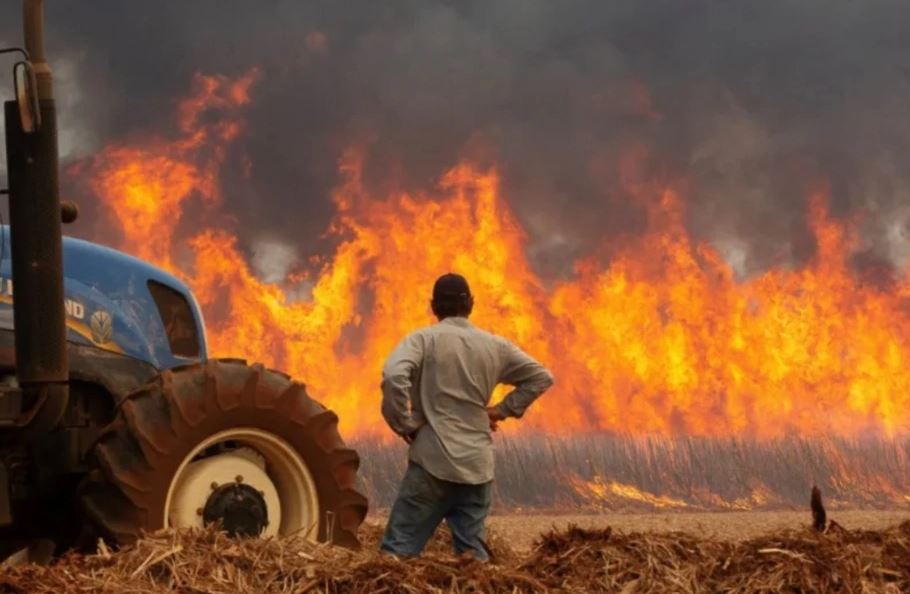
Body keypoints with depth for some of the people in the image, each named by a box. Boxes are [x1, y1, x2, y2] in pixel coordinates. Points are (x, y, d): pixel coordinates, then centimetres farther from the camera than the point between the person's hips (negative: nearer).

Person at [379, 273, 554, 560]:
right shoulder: (495, 346, 11)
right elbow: (541, 377, 20)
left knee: (398, 550, -4)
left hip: (433, 461, -4)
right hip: (478, 466, 4)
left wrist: (403, 424, -7)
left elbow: (394, 377, -19)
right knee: (471, 553, 10)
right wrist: (503, 410, 18)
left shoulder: (423, 339, -2)